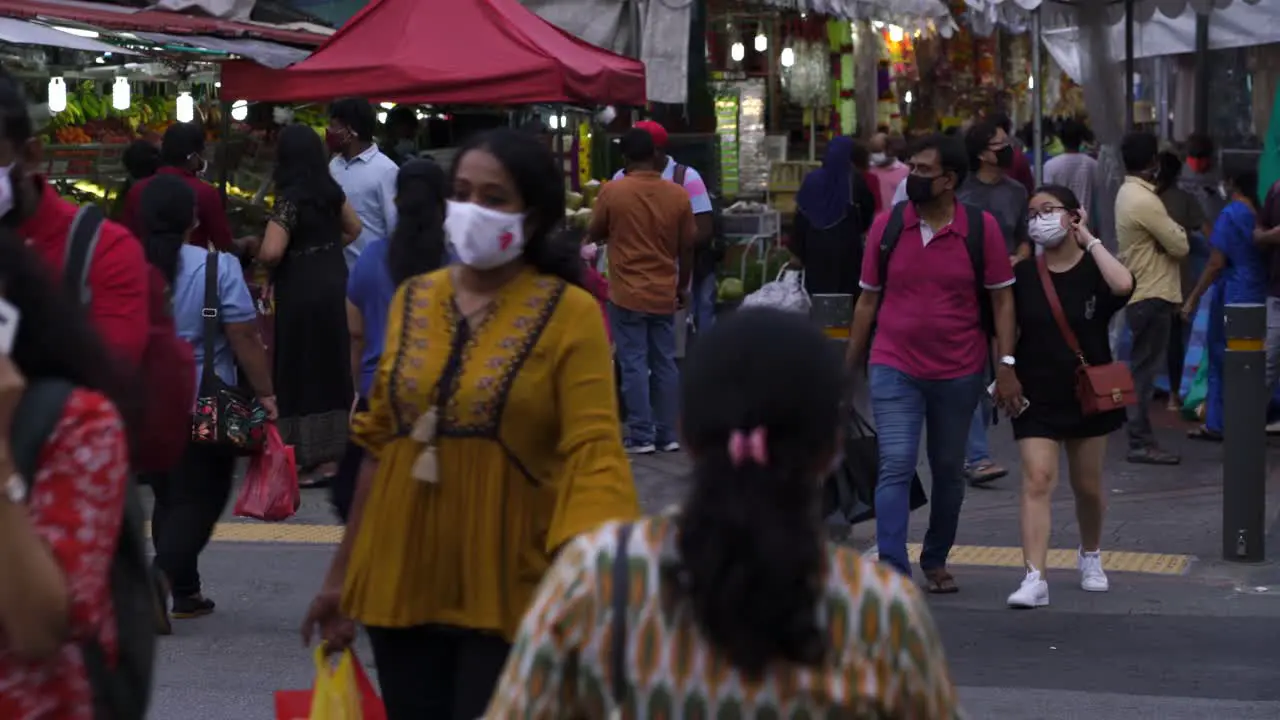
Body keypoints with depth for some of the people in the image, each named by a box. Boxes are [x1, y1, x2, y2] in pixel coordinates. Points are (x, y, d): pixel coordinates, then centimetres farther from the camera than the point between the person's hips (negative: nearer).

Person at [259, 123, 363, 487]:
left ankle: (321, 459, 0)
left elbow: (271, 252, -26)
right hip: (332, 284, 8)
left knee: (305, 370, -1)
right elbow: (353, 228, 20)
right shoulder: (331, 189, 5)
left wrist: (259, 255, -5)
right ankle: (332, 450, 22)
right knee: (330, 366, 14)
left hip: (302, 292, -8)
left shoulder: (291, 199, -18)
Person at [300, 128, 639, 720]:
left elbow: (593, 452, -15)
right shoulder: (413, 300, 8)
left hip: (506, 594, -4)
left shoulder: (569, 314, -6)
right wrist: (341, 572, 15)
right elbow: (379, 443, 14)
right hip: (401, 582, 4)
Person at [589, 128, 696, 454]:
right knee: (665, 363, 10)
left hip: (627, 293, -3)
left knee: (634, 364, 0)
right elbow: (687, 247, 4)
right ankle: (667, 434, 13)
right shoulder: (678, 195, -2)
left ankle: (641, 436, 0)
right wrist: (682, 287, 16)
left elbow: (594, 235, 3)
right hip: (664, 294, 3)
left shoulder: (612, 192, -9)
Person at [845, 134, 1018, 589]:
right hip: (895, 369, 0)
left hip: (959, 372, 1)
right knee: (896, 466, -12)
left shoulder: (982, 229, -5)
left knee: (949, 472, 14)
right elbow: (868, 300, 7)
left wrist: (1006, 364, -10)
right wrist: (848, 367, 8)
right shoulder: (886, 227, -1)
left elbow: (1002, 299, -2)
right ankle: (892, 568, -16)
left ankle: (936, 560, 31)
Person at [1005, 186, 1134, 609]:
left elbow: (1123, 284, -28)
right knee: (1037, 481, -13)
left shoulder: (1094, 270, -4)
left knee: (1088, 486, 13)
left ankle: (1090, 556, 39)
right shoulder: (1022, 275, 0)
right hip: (1037, 398, 0)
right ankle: (1035, 579, -19)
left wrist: (1088, 240, -17)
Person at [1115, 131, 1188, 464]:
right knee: (1145, 369, -6)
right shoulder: (1145, 201, -20)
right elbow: (1179, 246, -16)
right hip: (1153, 295, -10)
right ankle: (1141, 442, -4)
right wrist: (1179, 231, 3)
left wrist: (1171, 234, -2)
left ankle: (1140, 437, 19)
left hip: (1139, 294, 10)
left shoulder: (1127, 193, 11)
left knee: (1141, 367, 13)